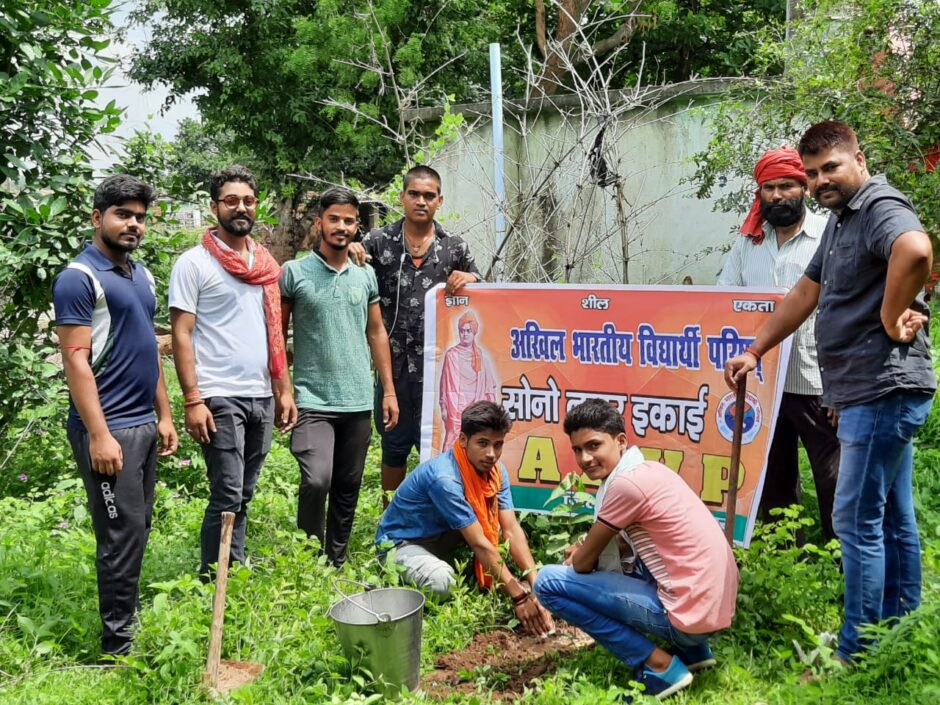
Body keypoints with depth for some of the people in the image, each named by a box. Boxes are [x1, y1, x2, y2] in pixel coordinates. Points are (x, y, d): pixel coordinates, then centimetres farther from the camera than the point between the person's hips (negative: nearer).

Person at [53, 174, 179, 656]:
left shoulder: (141, 276, 14)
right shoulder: (79, 277, -10)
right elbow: (76, 361, -16)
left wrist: (164, 415, 16)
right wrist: (99, 435, -20)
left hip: (144, 425, 8)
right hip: (109, 428, -8)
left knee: (137, 530, 13)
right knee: (123, 534, -4)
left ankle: (127, 618, 25)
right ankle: (118, 646, 7)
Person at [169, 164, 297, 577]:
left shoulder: (266, 263, 14)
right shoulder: (194, 262, -4)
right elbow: (181, 335, -8)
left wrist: (284, 390, 13)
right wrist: (192, 400, -14)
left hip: (262, 397, 6)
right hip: (219, 399, -6)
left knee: (243, 496, 12)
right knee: (227, 497, -5)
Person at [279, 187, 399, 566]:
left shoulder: (366, 275, 9)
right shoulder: (294, 272, -2)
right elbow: (278, 335, 1)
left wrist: (389, 390, 10)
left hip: (359, 401, 4)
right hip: (312, 400, -4)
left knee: (348, 488, 11)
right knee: (316, 480, -19)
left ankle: (337, 561, 27)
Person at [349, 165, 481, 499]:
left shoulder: (455, 247, 6)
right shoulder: (379, 242, 3)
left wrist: (470, 279, -11)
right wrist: (347, 248, -16)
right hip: (393, 366, 0)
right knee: (394, 446, 14)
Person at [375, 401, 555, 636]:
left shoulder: (496, 470, -10)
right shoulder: (444, 478, -34)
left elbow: (512, 529, -12)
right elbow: (479, 544, -33)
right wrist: (519, 596, -31)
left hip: (443, 536, 8)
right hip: (402, 542, -7)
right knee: (442, 581, -36)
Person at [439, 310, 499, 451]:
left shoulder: (482, 357, 7)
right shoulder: (451, 355, 1)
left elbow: (491, 385, 10)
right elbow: (445, 383, 2)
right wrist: (443, 407, -1)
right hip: (455, 406, -2)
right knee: (452, 442, -10)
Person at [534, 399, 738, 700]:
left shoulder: (627, 482, -17)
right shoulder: (648, 469, 11)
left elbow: (583, 563, -7)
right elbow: (628, 543, 24)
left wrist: (578, 553, 15)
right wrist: (585, 548, 8)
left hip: (690, 611, -9)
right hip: (714, 603, 9)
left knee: (549, 581, -6)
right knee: (606, 556, 28)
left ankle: (658, 666, -3)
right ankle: (691, 648, 20)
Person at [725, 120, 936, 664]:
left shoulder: (882, 208, -14)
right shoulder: (842, 219, 19)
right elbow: (805, 294, 23)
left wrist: (892, 320, -26)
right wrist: (754, 352, 20)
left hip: (882, 389, -10)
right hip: (871, 390, 10)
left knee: (856, 520, -4)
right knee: (893, 518, 16)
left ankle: (856, 655, 7)